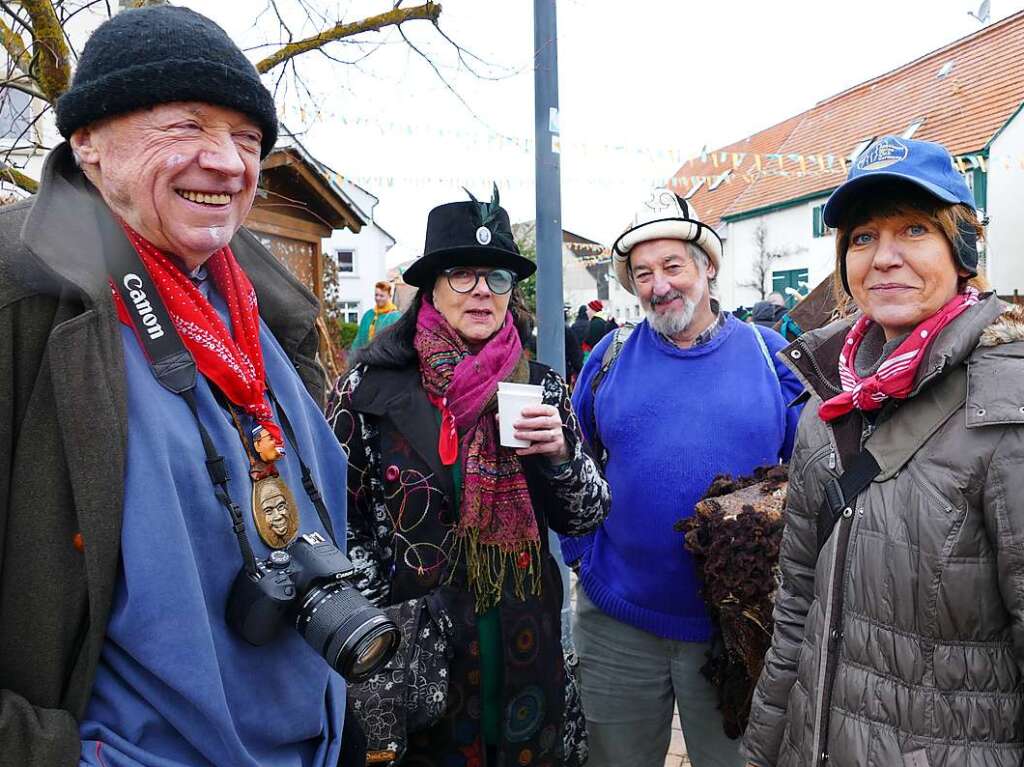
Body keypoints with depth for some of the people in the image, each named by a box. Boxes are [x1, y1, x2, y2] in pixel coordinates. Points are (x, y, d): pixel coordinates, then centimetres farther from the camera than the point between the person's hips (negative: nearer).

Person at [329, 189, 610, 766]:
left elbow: (585, 519, 3)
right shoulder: (371, 388, -8)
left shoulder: (542, 388, 0)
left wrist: (561, 454, -16)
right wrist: (383, 609, -9)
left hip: (526, 651, 3)